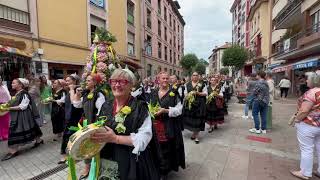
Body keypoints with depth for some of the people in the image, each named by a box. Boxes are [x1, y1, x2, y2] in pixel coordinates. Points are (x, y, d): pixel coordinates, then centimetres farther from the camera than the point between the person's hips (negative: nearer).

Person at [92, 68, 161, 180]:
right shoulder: (106, 106, 3)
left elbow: (144, 137, -21)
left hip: (131, 163, -4)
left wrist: (115, 138, -25)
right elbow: (98, 129, 14)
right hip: (105, 161, 5)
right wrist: (93, 134, -7)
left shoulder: (140, 107, -15)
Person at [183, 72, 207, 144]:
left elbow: (205, 93, 0)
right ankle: (194, 133, 26)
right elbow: (185, 93, 13)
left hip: (199, 103, -3)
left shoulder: (202, 84, 1)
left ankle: (196, 135, 10)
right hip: (189, 103, 3)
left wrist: (197, 93, -14)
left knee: (197, 119, -2)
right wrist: (188, 95, -9)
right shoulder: (187, 84, 10)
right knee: (190, 118, 6)